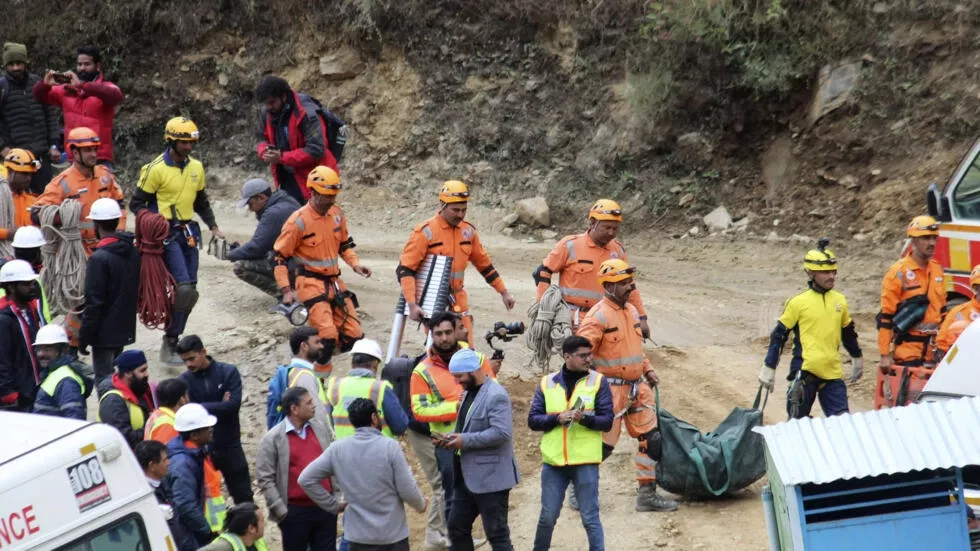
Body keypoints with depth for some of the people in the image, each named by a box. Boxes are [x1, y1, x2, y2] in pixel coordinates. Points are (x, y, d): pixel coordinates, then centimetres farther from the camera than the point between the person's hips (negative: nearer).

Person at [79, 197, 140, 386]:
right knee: (114, 377, 20)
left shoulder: (99, 259, -20)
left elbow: (94, 302, -19)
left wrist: (84, 337, -12)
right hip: (125, 329, 7)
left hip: (105, 333, -7)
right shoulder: (133, 253, 3)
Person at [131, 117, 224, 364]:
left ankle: (173, 340, 16)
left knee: (190, 290, 5)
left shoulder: (196, 167, 10)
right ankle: (169, 344, -9)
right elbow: (137, 204, -5)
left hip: (189, 232, 7)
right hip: (166, 234, -7)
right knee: (183, 287, -18)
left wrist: (213, 226, 11)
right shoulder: (156, 169, -10)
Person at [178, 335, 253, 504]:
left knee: (244, 497, 10)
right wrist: (219, 406, -17)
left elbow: (234, 404, -18)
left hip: (229, 446, -1)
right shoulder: (184, 380, -3)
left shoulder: (228, 372, -6)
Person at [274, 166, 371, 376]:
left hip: (334, 282, 7)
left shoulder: (337, 214, 5)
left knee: (353, 336, 3)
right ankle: (320, 379, -1)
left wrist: (355, 264, 3)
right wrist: (286, 290, -17)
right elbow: (280, 257, -10)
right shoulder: (298, 221, -14)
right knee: (327, 336, -19)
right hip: (311, 282, -7)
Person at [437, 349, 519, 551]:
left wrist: (465, 440, -23)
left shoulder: (496, 396, -16)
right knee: (456, 527, 13)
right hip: (467, 477, 10)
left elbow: (502, 432, -25)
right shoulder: (468, 393, 14)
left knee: (497, 534, -3)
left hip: (490, 478, -10)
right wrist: (451, 438, 4)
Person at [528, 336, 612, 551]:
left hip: (585, 461, -2)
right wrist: (557, 418, -14)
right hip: (553, 461, 2)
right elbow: (533, 420, 3)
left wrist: (584, 418, -22)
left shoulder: (598, 382, 1)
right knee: (547, 517, 11)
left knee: (590, 517, 0)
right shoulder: (547, 383, 6)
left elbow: (607, 421, -4)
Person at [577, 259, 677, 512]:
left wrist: (647, 369, 17)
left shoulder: (631, 311, 12)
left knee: (651, 439, 7)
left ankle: (647, 494, 15)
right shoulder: (598, 316, -16)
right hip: (611, 389, -8)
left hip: (637, 387, 8)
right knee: (602, 444, -3)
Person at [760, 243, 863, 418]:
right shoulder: (798, 302, -4)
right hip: (805, 371, -4)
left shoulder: (840, 300, 10)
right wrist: (768, 368, 0)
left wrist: (857, 359, 34)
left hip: (833, 373, 4)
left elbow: (848, 333, 25)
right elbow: (779, 335, 0)